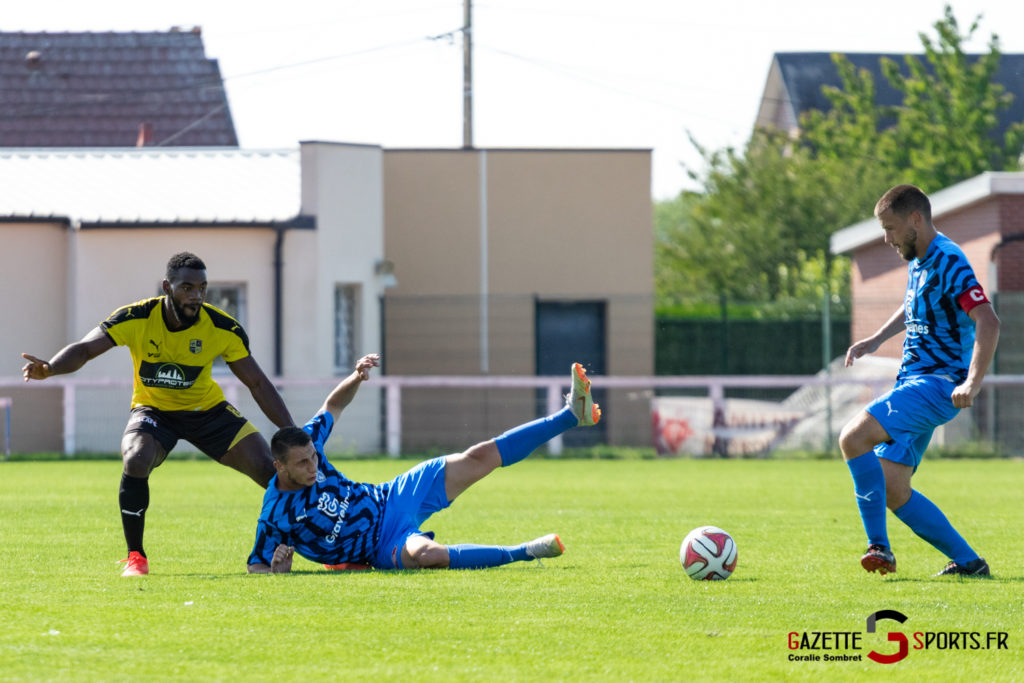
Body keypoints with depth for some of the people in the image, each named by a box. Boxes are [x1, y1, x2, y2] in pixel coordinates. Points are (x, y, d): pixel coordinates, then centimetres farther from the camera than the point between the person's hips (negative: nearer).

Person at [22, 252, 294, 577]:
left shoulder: (223, 328, -19)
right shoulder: (136, 319, -23)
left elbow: (258, 384, -10)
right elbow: (85, 349, -25)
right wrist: (51, 367, -48)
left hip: (207, 408, 1)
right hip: (153, 409, -1)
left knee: (269, 467, -14)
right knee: (136, 461, -32)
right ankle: (135, 556, -14)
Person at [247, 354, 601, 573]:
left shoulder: (306, 443, -8)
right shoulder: (275, 516, -22)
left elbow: (333, 405, 9)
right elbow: (255, 567, -12)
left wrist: (356, 379, -8)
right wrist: (276, 569, -33)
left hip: (392, 498, 6)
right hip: (384, 545, -6)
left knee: (478, 458, -4)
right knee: (425, 554, -42)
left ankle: (573, 413, 0)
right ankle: (525, 553, -34)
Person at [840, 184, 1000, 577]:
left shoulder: (948, 262, -15)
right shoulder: (919, 261, 15)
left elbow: (988, 322, -24)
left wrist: (972, 383, -33)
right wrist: (877, 339, 27)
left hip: (938, 383, -10)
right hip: (912, 383, 10)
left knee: (853, 438, -25)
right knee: (892, 491, 3)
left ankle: (878, 545, -21)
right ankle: (967, 562, 9)